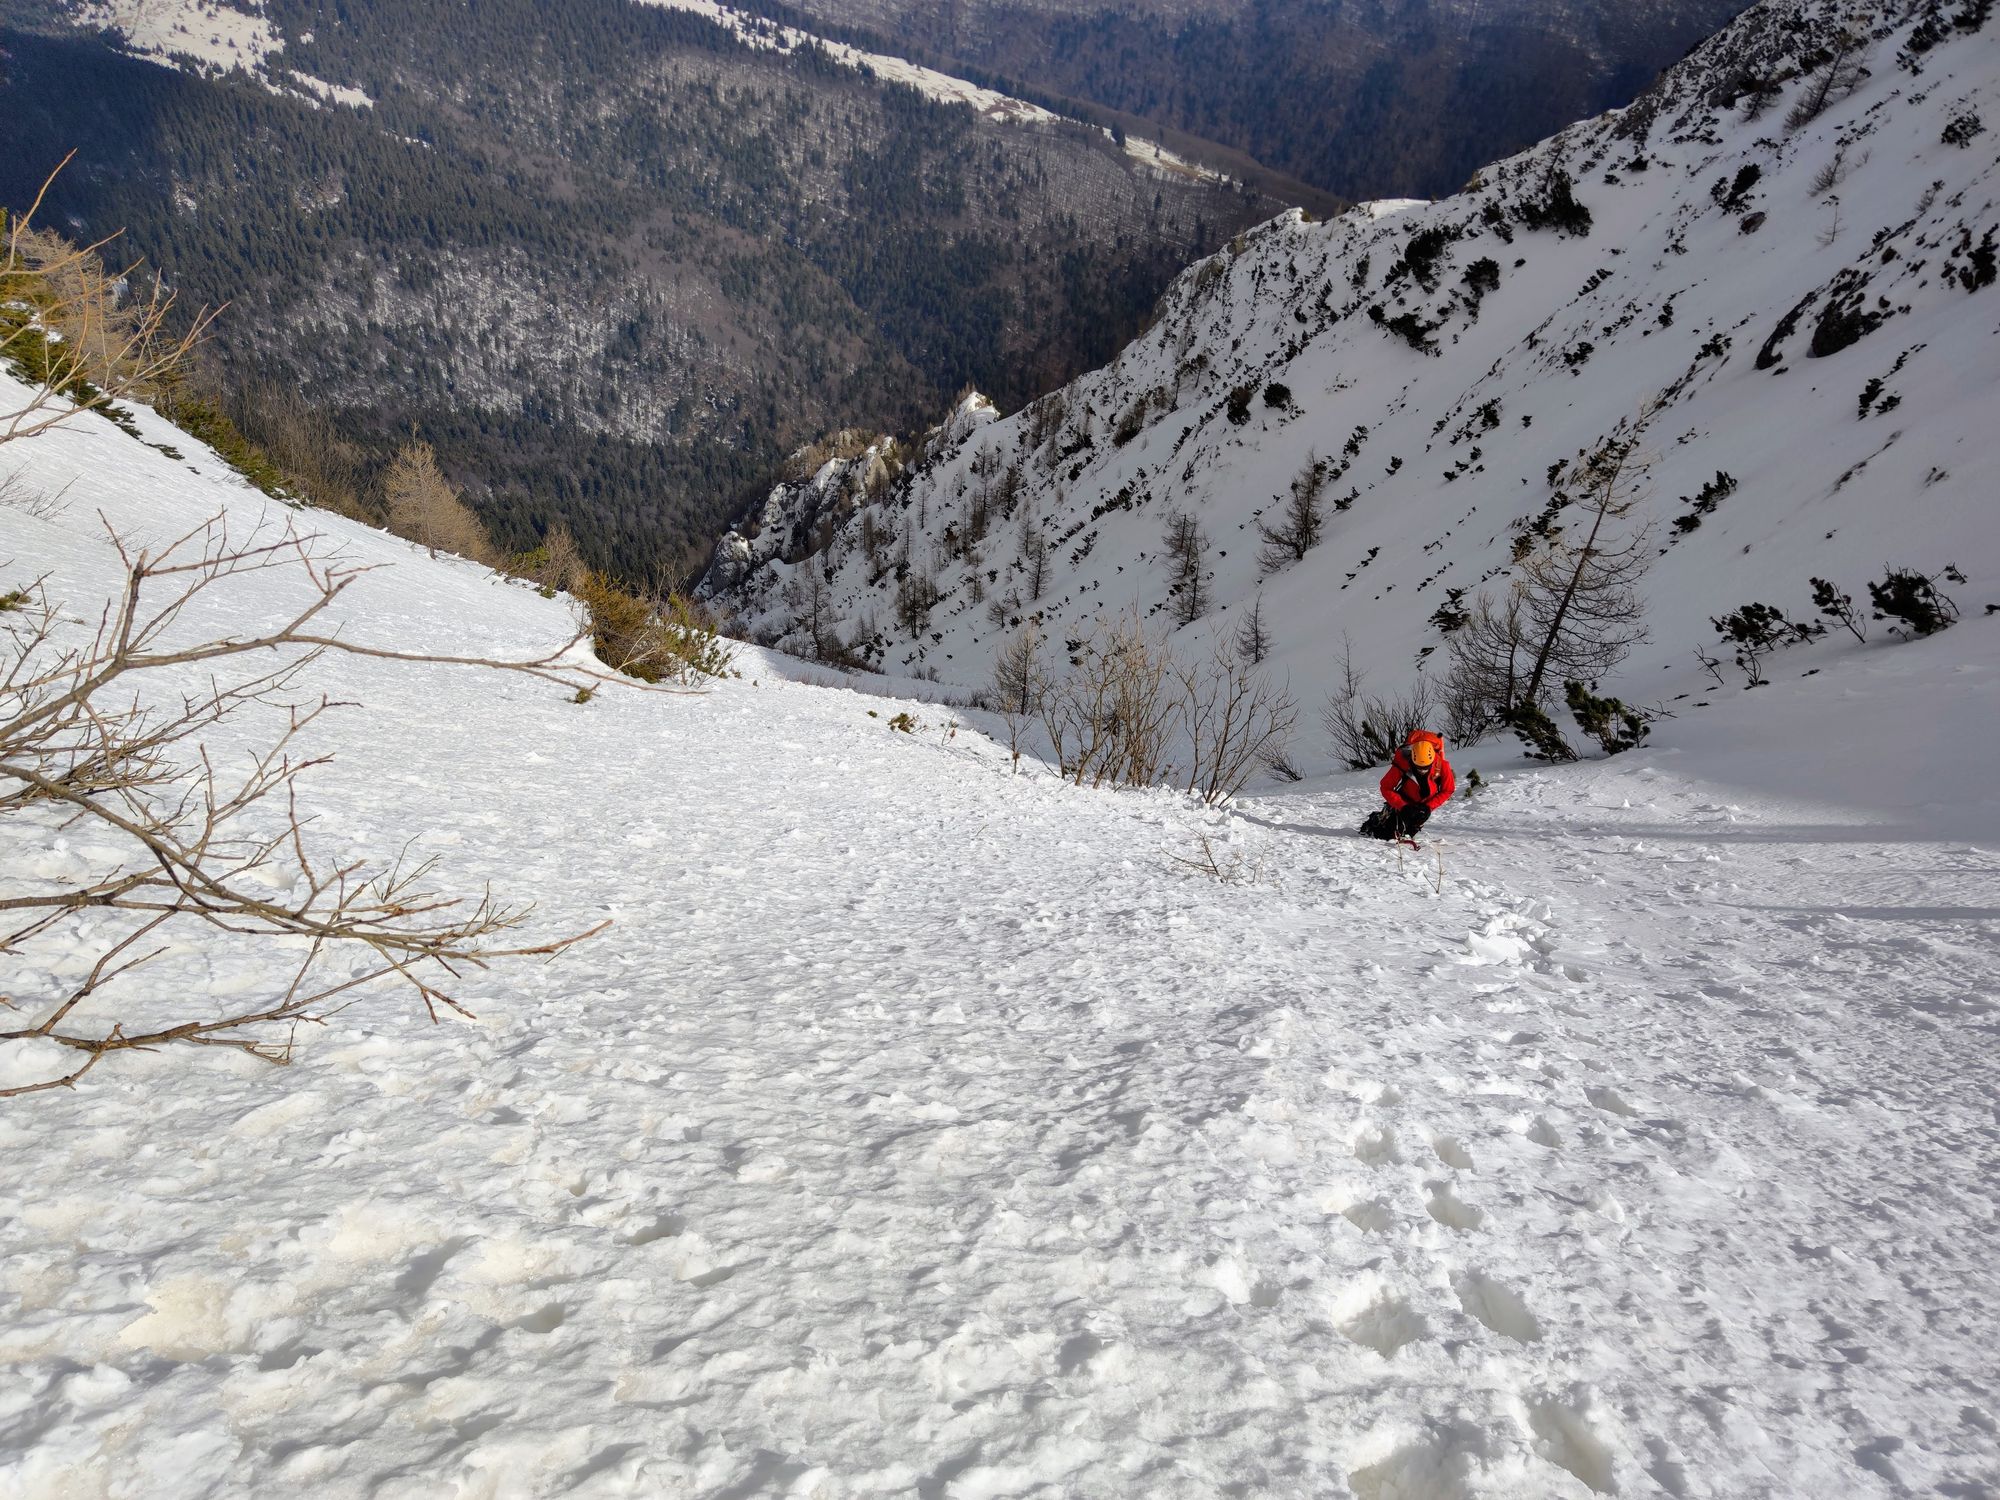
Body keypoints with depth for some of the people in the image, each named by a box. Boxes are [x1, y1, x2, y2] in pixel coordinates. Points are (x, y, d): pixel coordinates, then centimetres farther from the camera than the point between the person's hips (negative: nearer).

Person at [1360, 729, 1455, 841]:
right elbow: (1386, 788, -24)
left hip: (1426, 803, 2)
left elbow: (1447, 790, -14)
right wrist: (1403, 807, -34)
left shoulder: (1441, 766, -30)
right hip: (1406, 800, -2)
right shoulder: (1402, 763, -34)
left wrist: (1428, 807, -25)